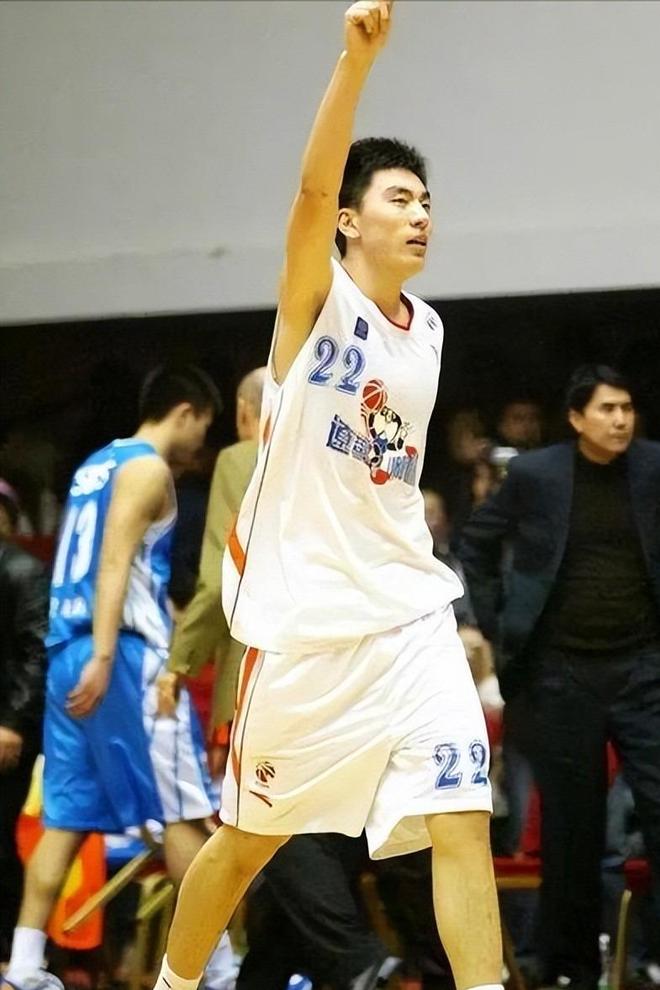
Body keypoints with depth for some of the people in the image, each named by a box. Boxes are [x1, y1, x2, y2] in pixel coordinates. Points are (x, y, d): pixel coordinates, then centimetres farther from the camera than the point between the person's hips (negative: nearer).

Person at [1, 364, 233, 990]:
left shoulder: (98, 464, 22)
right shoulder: (147, 467, -6)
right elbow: (115, 562, -18)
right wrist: (103, 657, -27)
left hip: (67, 648, 9)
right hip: (128, 653, -9)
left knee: (67, 816, 6)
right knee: (184, 809, -2)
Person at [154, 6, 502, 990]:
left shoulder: (428, 330, 10)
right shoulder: (319, 299, -7)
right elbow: (312, 189, -27)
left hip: (411, 619, 4)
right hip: (305, 625, -4)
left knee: (463, 824, -11)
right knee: (247, 842, 9)